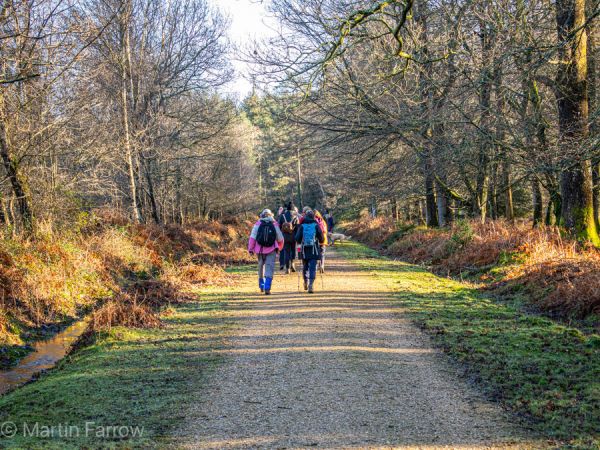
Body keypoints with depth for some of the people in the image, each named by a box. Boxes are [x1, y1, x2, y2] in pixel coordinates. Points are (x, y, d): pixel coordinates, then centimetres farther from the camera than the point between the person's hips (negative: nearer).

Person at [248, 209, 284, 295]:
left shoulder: (257, 224, 1)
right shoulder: (275, 224, 1)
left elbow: (252, 237, -6)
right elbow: (280, 238, 6)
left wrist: (250, 249, -2)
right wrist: (279, 247, 24)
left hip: (260, 249, 2)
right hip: (271, 249, -1)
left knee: (261, 266, 19)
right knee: (270, 268, -3)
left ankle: (262, 285, 30)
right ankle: (267, 288, -14)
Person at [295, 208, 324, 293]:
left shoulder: (301, 226, -2)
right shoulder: (316, 226, -3)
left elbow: (297, 239, -3)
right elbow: (322, 239, -2)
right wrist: (319, 242, 20)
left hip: (304, 251, 1)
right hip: (314, 251, -1)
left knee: (305, 267, 18)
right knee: (313, 268, -3)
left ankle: (306, 283, 28)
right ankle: (311, 284, -16)